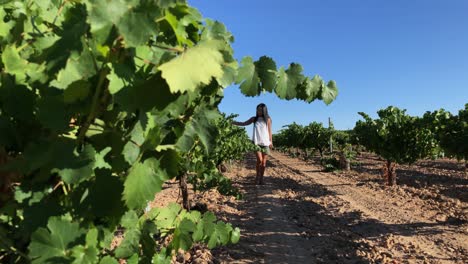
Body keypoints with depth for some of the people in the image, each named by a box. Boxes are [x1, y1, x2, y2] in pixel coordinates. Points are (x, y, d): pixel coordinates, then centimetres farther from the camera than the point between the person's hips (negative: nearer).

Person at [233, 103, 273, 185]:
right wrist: (232, 122, 5)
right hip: (256, 142, -1)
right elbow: (243, 124, 12)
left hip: (265, 143, 1)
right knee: (259, 160, -13)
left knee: (264, 162, 1)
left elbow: (269, 132, 9)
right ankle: (257, 176, 5)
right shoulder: (254, 119, 7)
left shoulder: (268, 120, 7)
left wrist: (271, 142, 2)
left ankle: (261, 178, 13)